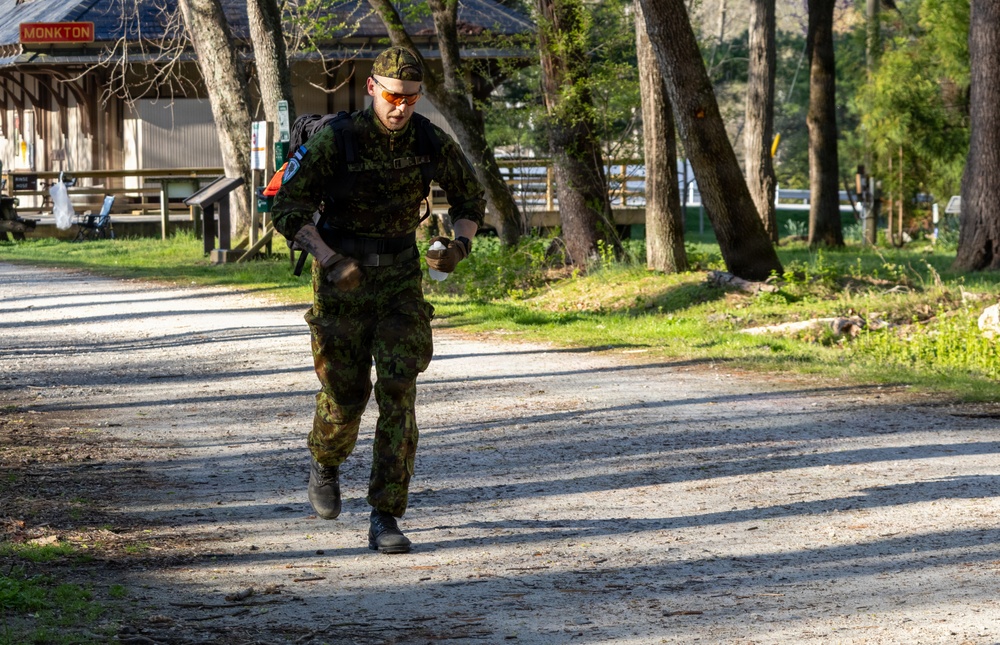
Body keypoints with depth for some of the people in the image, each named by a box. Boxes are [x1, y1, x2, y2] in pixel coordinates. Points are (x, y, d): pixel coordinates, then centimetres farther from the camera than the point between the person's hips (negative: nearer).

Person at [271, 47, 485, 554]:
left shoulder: (431, 141, -8)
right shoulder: (334, 141, -18)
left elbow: (470, 198, 7)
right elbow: (286, 209, -16)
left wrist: (458, 246, -14)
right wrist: (331, 262, -30)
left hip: (399, 278, 2)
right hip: (342, 280, -2)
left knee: (398, 393, -11)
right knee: (346, 394, 3)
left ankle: (384, 521, -9)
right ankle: (326, 462, 41)